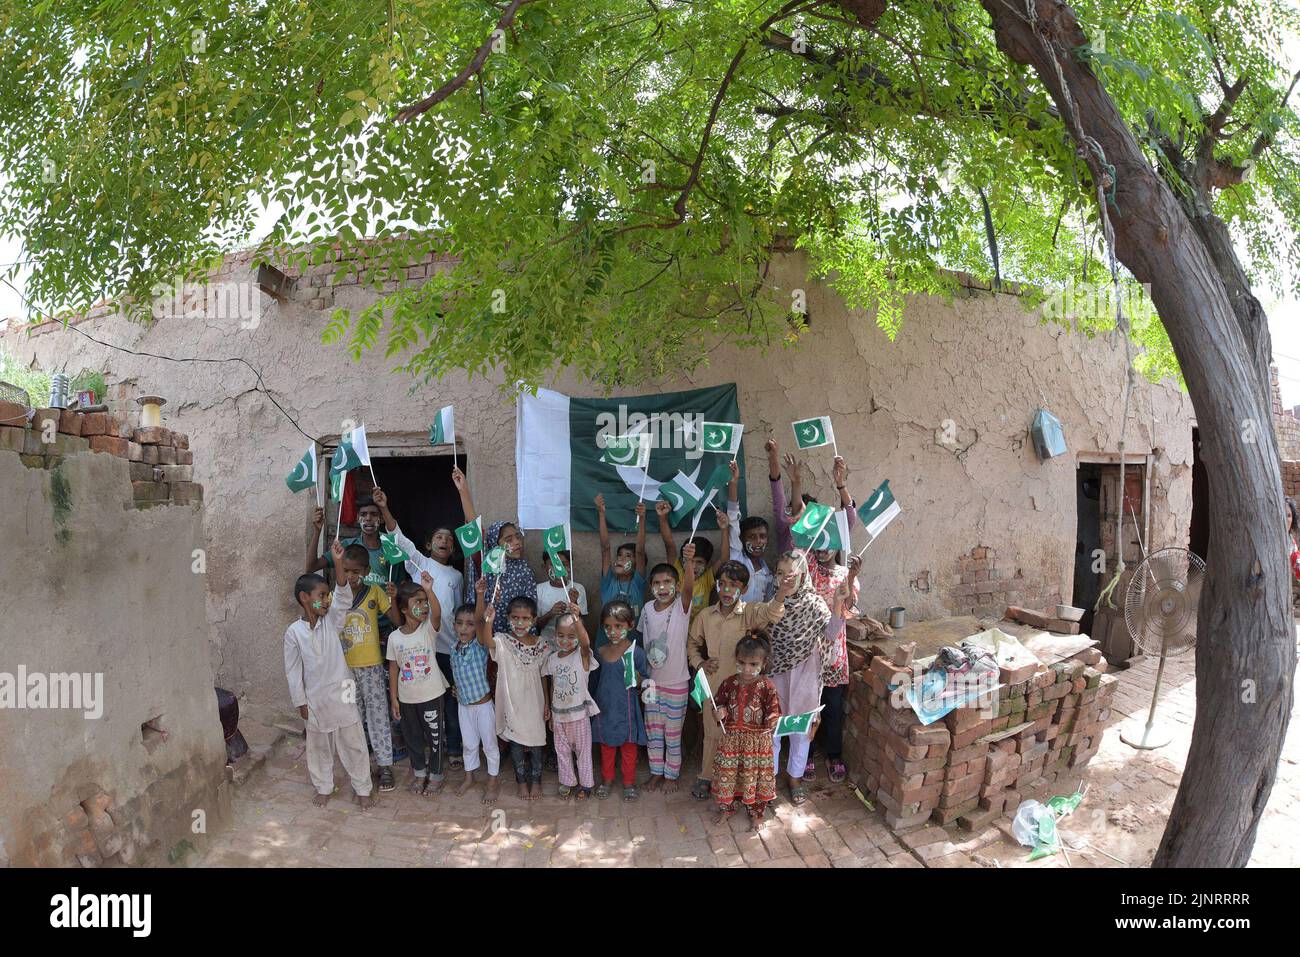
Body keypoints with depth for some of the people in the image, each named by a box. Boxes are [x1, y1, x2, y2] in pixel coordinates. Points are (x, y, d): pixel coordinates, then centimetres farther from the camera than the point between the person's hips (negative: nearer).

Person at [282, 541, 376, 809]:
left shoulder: (332, 622, -5)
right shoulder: (294, 632, -8)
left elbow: (343, 599, -23)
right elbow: (293, 670, -3)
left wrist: (338, 564, -36)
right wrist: (300, 702, -2)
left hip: (341, 694, 1)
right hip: (315, 699, -1)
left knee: (354, 744, 8)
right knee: (319, 747, 17)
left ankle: (362, 789, 23)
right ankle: (323, 788, 37)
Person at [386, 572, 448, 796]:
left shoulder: (429, 628, -13)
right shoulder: (394, 637, -6)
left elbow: (437, 614, -36)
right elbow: (393, 668, 1)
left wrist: (429, 591, -52)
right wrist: (394, 698, 1)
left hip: (432, 695, -2)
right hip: (406, 699, 2)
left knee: (435, 736, 10)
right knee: (412, 737, 18)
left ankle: (436, 774, 31)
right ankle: (420, 772, 40)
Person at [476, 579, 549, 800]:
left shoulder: (540, 644, -6)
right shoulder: (503, 641, -14)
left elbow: (543, 676, 2)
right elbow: (486, 640, -36)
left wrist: (546, 703, 4)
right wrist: (487, 622, -55)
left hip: (533, 701, 1)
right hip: (512, 701, -1)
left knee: (535, 740, 13)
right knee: (515, 741, 13)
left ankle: (536, 779, 34)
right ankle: (521, 780, 33)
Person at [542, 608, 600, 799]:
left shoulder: (582, 655, -16)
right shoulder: (552, 658, -2)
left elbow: (586, 642, -41)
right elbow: (552, 687, 7)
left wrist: (576, 618, -55)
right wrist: (551, 714, 10)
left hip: (579, 713, -4)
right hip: (559, 713, 4)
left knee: (583, 749, 11)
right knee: (562, 750, 18)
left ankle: (586, 783, 28)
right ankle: (568, 781, 36)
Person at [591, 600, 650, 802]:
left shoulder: (636, 652, -15)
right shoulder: (600, 652, -4)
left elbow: (645, 681, -3)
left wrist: (638, 679, -18)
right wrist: (595, 704, 12)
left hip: (626, 708, -3)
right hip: (605, 707, 3)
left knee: (629, 747, 13)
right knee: (606, 746, 18)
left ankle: (629, 783, 31)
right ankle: (607, 780, 37)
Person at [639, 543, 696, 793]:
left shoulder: (681, 606, -16)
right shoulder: (647, 609, -4)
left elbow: (688, 587, -38)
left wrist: (689, 561, -57)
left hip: (676, 682, -4)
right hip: (651, 681, 4)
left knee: (673, 733, 10)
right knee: (653, 731, 16)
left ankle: (671, 774, 29)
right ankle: (656, 772, 34)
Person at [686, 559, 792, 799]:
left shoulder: (750, 612, -13)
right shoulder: (705, 616, -1)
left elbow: (769, 612, -36)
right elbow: (692, 643, 15)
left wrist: (781, 594, -58)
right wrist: (700, 663, -3)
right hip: (713, 685, 3)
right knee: (712, 732, 18)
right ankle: (706, 777, 36)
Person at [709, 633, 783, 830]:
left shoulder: (766, 686, -13)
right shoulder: (729, 683, -6)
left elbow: (774, 711, -8)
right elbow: (717, 704, 4)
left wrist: (772, 720, -28)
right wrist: (719, 713, -16)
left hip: (758, 741, -2)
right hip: (731, 739, 2)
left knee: (756, 775, 11)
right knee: (726, 773, 13)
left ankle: (756, 812, 33)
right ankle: (726, 807, 37)